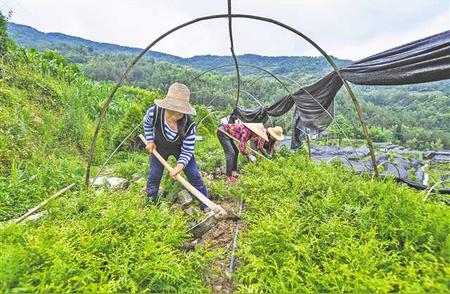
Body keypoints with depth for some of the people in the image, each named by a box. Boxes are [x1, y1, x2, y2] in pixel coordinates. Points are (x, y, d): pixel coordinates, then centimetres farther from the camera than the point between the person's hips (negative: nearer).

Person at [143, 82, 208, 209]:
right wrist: (150, 141, -9)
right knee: (154, 176, 6)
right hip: (159, 147, 1)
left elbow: (187, 151, -27)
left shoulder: (189, 125, -38)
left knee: (194, 175, -1)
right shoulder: (154, 112, -35)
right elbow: (147, 124, -6)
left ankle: (206, 206, 19)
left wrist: (180, 165, -42)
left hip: (181, 148, -1)